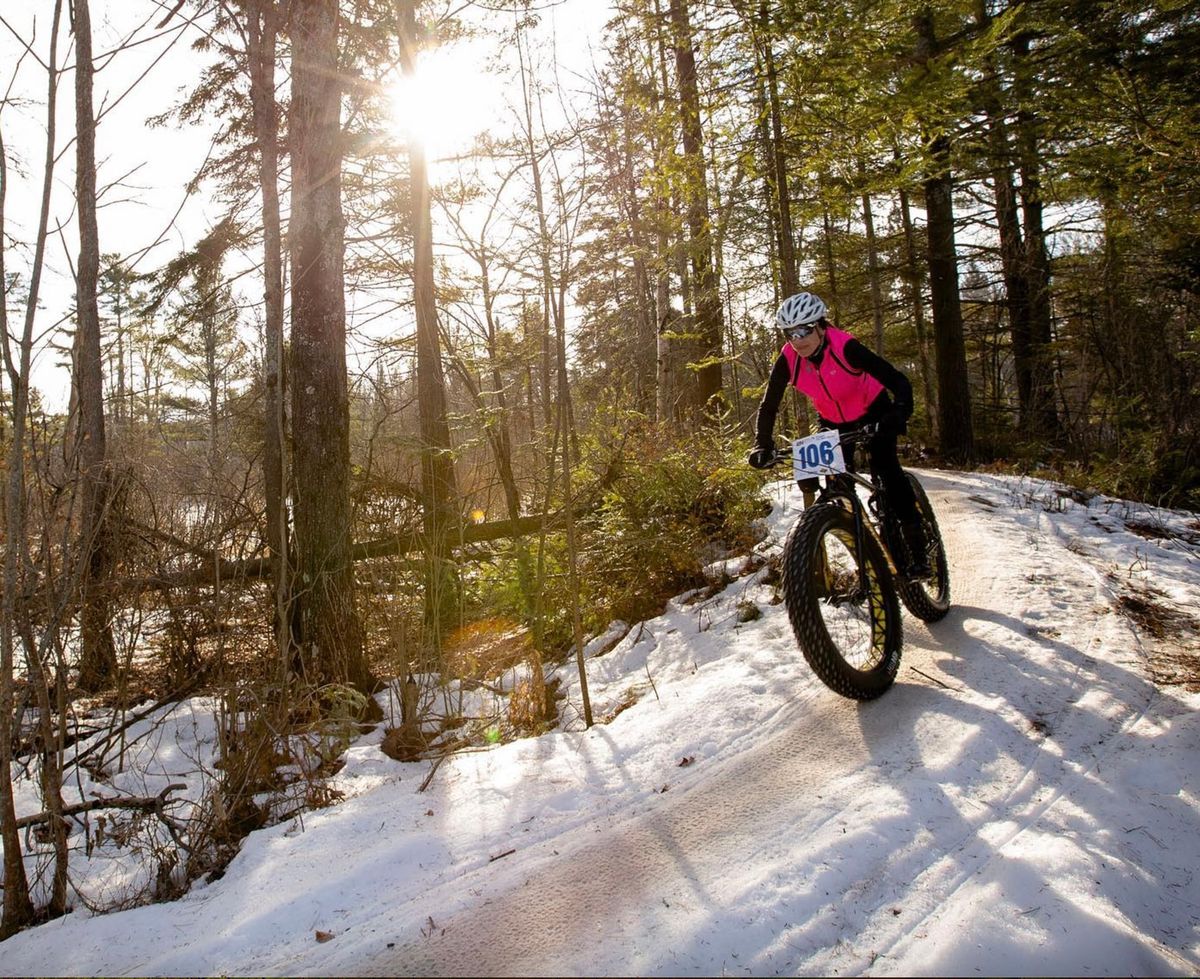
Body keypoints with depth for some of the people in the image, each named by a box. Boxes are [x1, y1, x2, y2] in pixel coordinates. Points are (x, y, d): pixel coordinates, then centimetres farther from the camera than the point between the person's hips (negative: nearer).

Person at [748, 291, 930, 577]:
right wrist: (763, 446, -29)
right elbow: (768, 406, -16)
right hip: (833, 422, 4)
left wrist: (899, 415, -51)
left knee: (884, 465, -24)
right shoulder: (788, 360, -23)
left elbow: (898, 382, -34)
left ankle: (916, 546, -16)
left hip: (873, 412, -4)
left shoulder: (845, 347, -33)